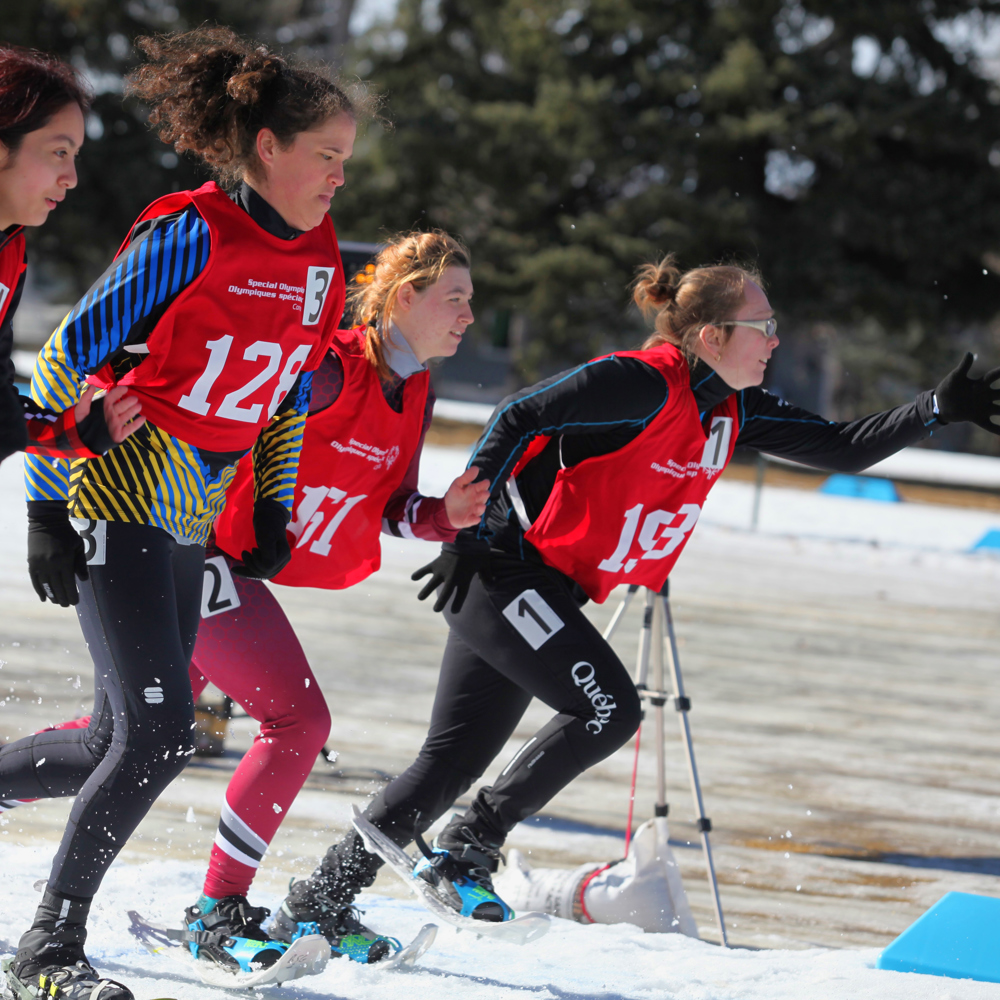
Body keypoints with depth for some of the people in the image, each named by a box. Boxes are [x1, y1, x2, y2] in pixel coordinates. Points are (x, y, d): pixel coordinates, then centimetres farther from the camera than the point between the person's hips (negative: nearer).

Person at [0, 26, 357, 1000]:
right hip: (121, 500, -8)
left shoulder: (318, 262, 8)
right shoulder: (191, 233, -15)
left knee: (123, 745, 6)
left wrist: (273, 509, 12)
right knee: (157, 737, -14)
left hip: (192, 519, 8)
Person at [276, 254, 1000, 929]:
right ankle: (468, 848, -6)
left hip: (551, 593, 9)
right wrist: (466, 534, -23)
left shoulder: (734, 412, 7)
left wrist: (938, 409, 0)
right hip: (503, 568, -9)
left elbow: (843, 449, 10)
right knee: (609, 709, -16)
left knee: (455, 760, 8)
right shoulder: (642, 384, -19)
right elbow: (517, 418, -20)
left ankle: (322, 894, 16)